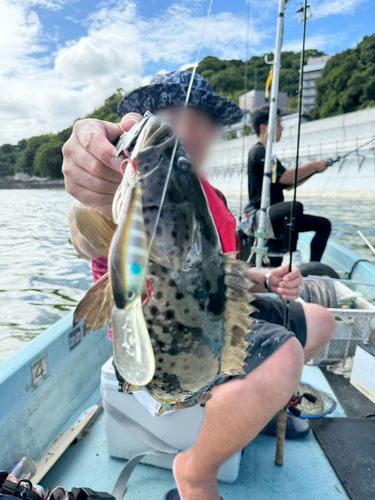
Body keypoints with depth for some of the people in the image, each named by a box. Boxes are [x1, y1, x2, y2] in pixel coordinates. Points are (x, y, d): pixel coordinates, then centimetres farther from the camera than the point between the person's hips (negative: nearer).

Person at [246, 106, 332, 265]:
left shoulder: (265, 153, 22)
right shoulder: (258, 151, -8)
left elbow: (288, 184, 22)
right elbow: (285, 177, -20)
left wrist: (313, 170, 10)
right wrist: (313, 166, -7)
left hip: (272, 215, 10)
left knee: (324, 224, 3)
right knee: (295, 206, -38)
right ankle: (290, 257, -26)